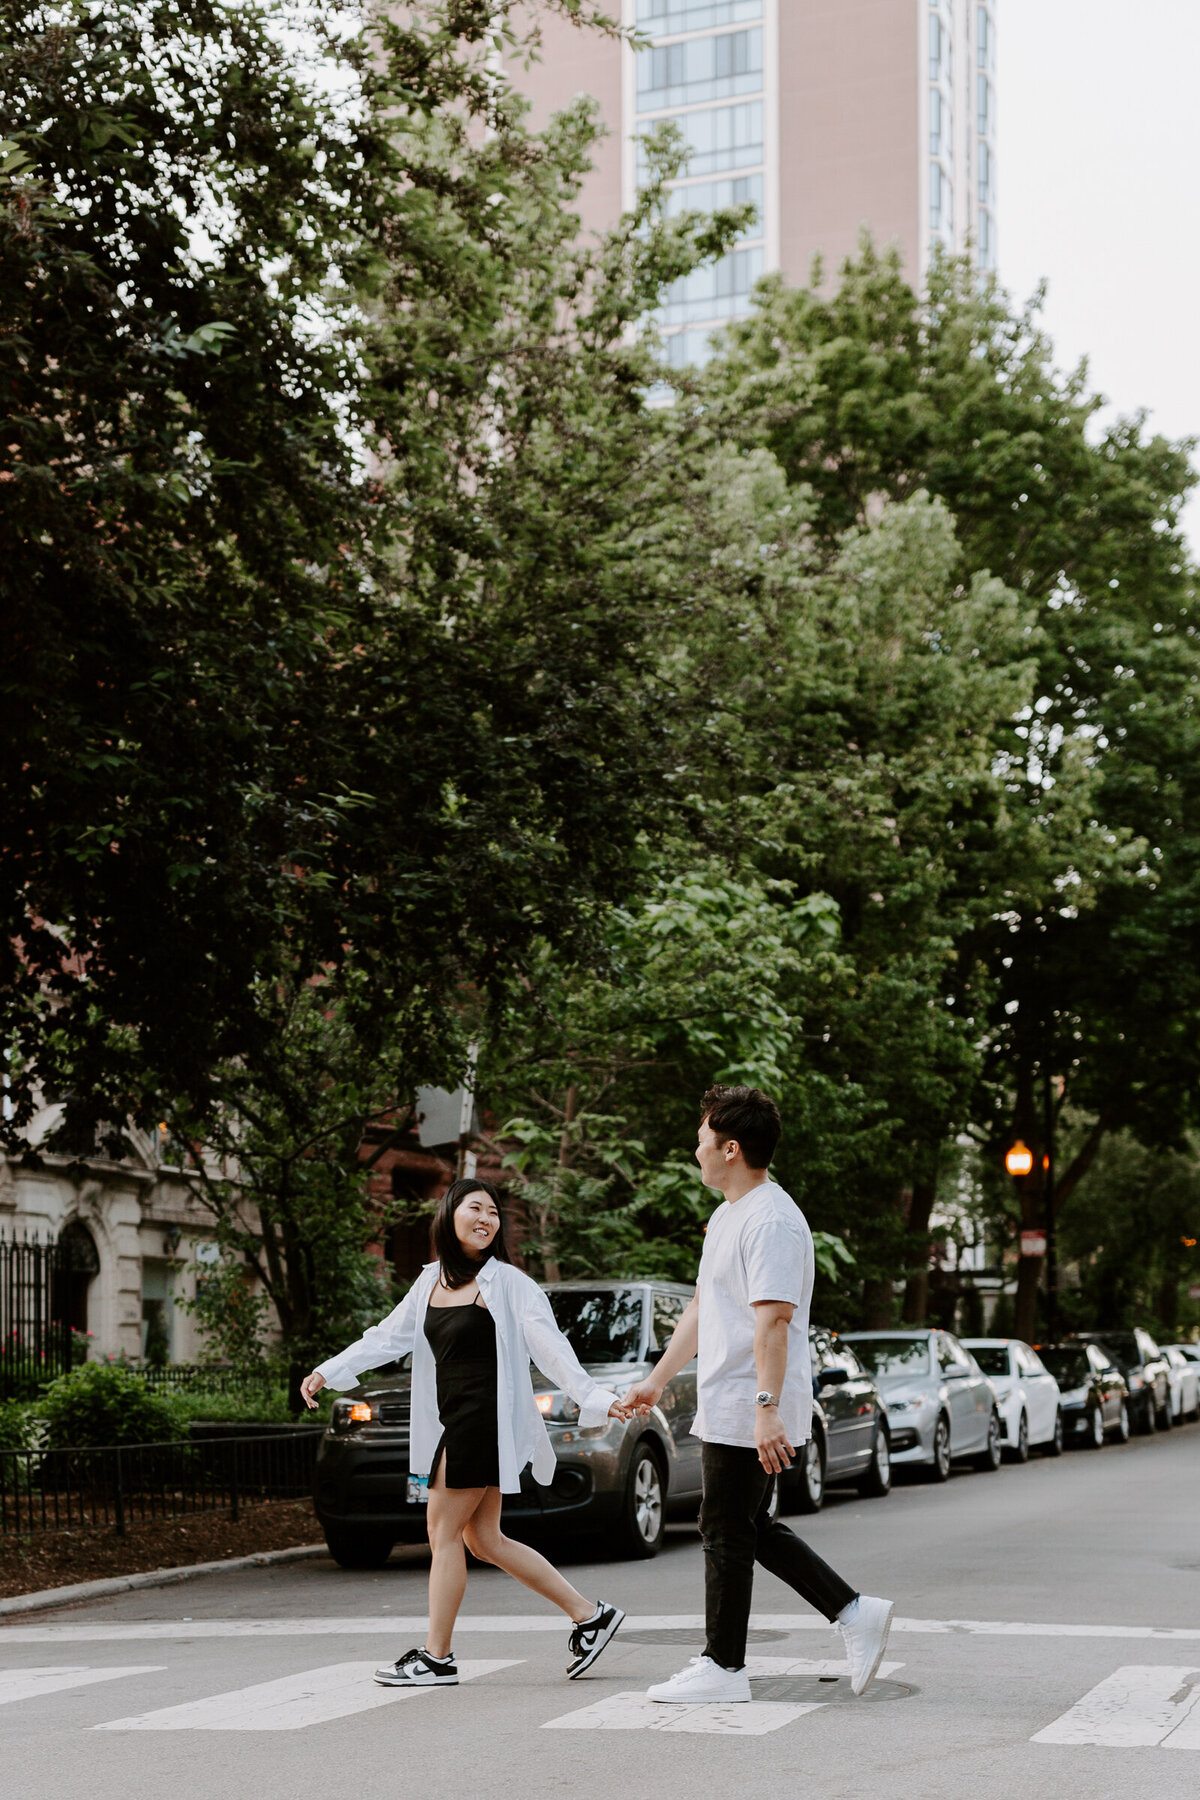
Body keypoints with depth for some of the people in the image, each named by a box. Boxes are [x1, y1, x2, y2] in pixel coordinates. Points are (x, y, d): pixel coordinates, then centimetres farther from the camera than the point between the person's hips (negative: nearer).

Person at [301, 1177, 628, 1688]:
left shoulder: (507, 1282, -7)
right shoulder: (431, 1281, 12)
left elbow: (549, 1346, -12)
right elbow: (388, 1337, 18)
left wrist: (591, 1397, -22)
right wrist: (328, 1372, 13)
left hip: (484, 1418, -7)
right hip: (452, 1421, 7)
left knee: (444, 1530, -4)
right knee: (483, 1539, 10)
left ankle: (437, 1656, 5)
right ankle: (589, 1614, 17)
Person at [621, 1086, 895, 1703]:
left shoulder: (770, 1220, -17)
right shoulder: (727, 1216, 17)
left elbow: (773, 1320, -25)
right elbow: (701, 1308, 25)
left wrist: (767, 1408, -30)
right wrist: (656, 1381, 25)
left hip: (747, 1413, -10)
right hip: (725, 1409, 10)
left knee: (727, 1533, -2)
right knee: (750, 1529, 14)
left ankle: (722, 1667, 7)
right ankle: (854, 1612, 16)